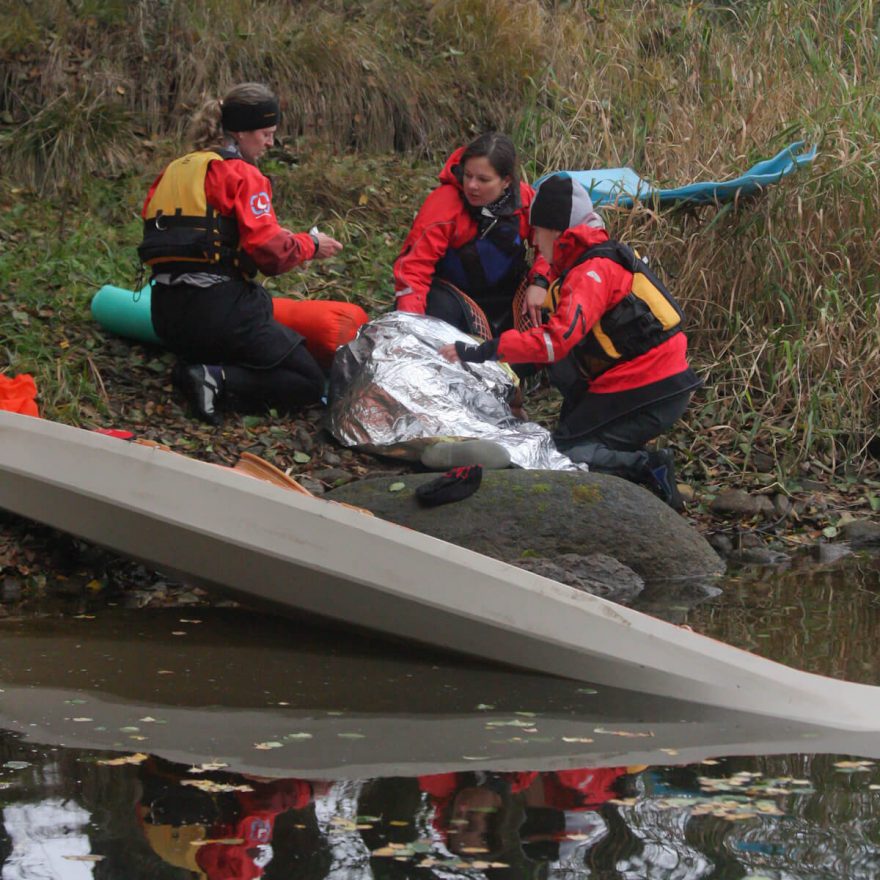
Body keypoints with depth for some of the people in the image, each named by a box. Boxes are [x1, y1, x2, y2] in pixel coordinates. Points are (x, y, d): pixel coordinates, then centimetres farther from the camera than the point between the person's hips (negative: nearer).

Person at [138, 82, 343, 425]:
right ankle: (218, 380, -15)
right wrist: (310, 245, 6)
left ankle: (203, 372, -1)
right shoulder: (242, 175, -6)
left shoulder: (174, 171, 17)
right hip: (220, 311, -7)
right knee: (310, 383, 4)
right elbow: (270, 251, -14)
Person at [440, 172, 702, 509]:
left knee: (566, 453, -6)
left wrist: (483, 351, -27)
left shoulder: (591, 272, -15)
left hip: (649, 393, -10)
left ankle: (647, 468, -14)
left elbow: (557, 340, -27)